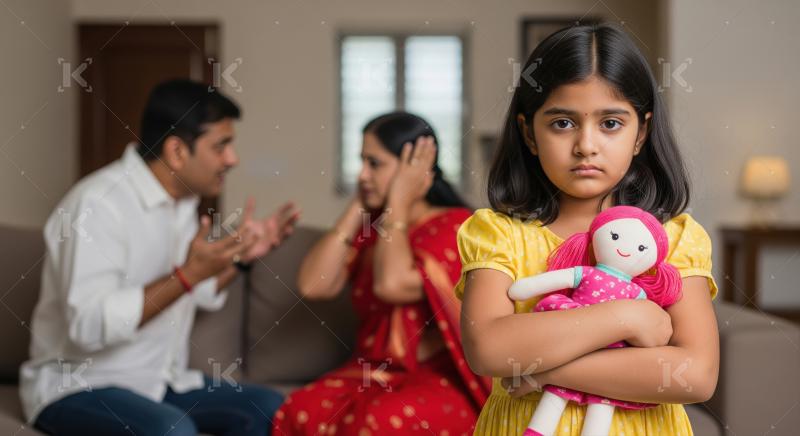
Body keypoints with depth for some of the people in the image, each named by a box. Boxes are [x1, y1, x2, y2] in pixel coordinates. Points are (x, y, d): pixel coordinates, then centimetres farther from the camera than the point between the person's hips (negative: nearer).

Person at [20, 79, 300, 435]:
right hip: (78, 385, -8)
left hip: (159, 379, 9)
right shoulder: (98, 202, -21)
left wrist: (241, 254, 2)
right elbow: (89, 325, -30)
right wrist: (187, 275, -33)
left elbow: (200, 294, 18)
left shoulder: (182, 198, 7)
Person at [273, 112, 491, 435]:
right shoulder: (368, 225, 11)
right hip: (374, 372, 5)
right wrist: (357, 207, 0)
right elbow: (312, 285, -3)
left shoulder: (454, 225, -7)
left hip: (444, 380, -5)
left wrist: (398, 203, -12)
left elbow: (392, 284, -24)